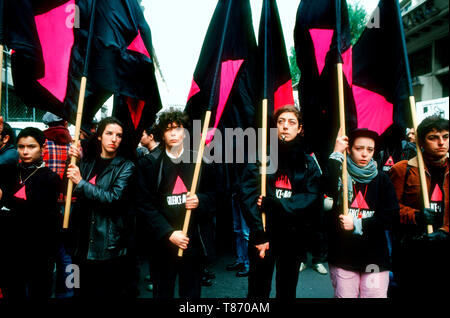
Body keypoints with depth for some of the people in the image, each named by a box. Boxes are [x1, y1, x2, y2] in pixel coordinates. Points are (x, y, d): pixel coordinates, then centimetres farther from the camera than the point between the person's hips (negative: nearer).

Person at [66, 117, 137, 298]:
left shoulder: (126, 167, -7)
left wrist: (81, 182, -14)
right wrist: (76, 160, -1)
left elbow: (114, 198, -18)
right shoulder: (87, 160, 8)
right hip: (83, 241, 5)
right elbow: (74, 194, 10)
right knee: (82, 291, 19)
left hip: (109, 246, -5)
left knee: (108, 292, 6)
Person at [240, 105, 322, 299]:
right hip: (263, 235, -2)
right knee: (258, 291, 8)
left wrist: (273, 203, -18)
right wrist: (259, 235, -17)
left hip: (293, 237, 2)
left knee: (287, 291, 17)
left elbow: (311, 199, -7)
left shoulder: (308, 163, 4)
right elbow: (249, 196, -10)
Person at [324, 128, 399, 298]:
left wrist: (357, 225, -10)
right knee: (344, 295, 6)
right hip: (342, 254, -1)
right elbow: (329, 190, -23)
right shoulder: (340, 175, 1)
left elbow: (390, 217, 1)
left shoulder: (382, 179, 6)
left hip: (375, 257, 2)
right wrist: (336, 155, -17)